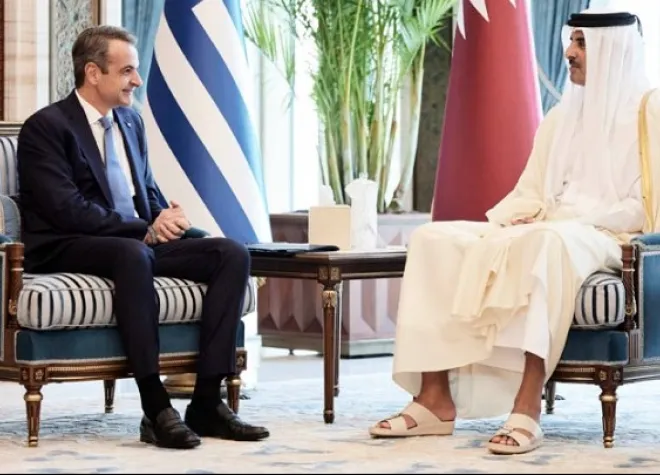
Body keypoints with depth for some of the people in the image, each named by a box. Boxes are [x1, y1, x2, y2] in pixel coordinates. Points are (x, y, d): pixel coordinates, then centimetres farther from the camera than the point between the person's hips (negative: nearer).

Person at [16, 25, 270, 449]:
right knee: (133, 254, -41)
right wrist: (145, 229, -22)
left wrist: (163, 219, -5)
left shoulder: (131, 122, 16)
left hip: (138, 240, 8)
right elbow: (68, 210, -18)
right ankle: (156, 409, -39)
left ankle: (207, 401, -18)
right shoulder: (45, 127, -9)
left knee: (232, 254, -14)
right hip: (67, 250, -8)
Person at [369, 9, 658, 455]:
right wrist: (497, 223, -4)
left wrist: (570, 218, -18)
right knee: (435, 239, -13)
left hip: (606, 239, -7)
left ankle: (527, 406, -46)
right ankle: (435, 397, -23)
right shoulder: (561, 116, 20)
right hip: (543, 232, 7)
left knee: (544, 243, -42)